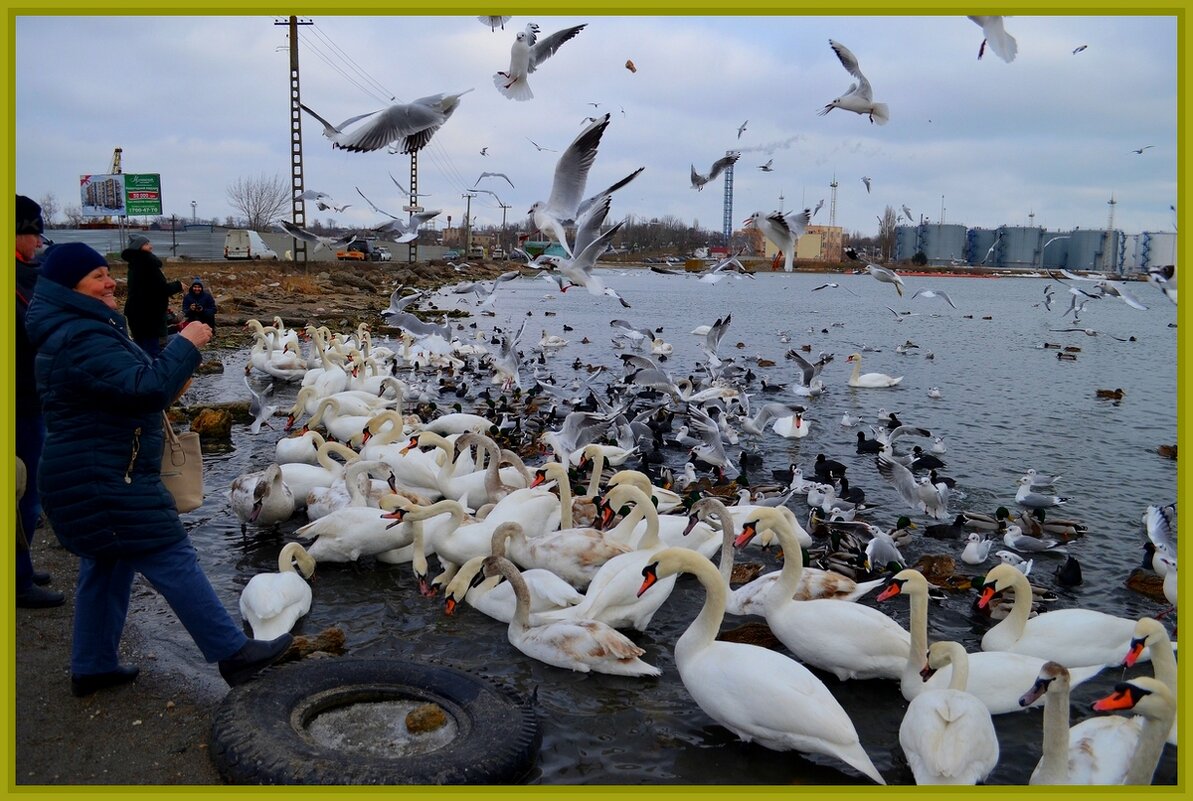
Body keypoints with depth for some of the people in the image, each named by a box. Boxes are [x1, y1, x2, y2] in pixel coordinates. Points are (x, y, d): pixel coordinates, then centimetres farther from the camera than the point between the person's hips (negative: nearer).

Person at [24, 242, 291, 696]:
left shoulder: (69, 332, 15)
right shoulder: (83, 339, -22)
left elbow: (122, 387, 24)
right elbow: (146, 388, -30)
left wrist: (168, 387, 8)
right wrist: (186, 345, -19)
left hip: (93, 478, 11)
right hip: (106, 483, -11)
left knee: (105, 567, 19)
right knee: (174, 564, -7)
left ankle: (92, 667, 28)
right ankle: (234, 654, -1)